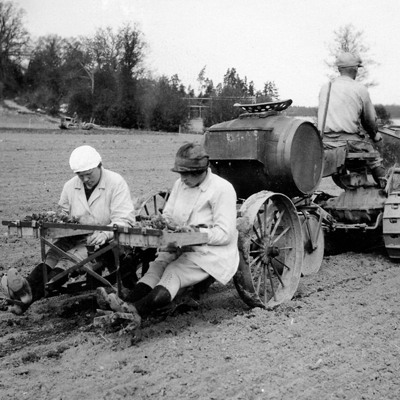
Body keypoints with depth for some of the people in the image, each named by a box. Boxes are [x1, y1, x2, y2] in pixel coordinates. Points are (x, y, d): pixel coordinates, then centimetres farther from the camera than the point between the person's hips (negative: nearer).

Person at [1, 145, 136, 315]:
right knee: (52, 256, -25)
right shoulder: (70, 186, 9)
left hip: (105, 243, -6)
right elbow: (62, 214, 21)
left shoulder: (116, 183, -10)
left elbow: (125, 219, -18)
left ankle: (30, 296, -47)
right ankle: (28, 286, -47)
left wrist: (105, 234, -36)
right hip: (76, 237, 6)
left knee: (69, 259, -31)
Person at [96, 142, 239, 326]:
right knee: (158, 264, -22)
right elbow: (168, 216, 18)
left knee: (174, 272, -29)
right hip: (181, 248, 7)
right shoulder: (180, 184, 10)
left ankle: (137, 310, -49)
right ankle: (128, 305, -43)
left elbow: (225, 234, -14)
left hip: (212, 251, -6)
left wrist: (198, 232, -24)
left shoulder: (223, 189, -11)